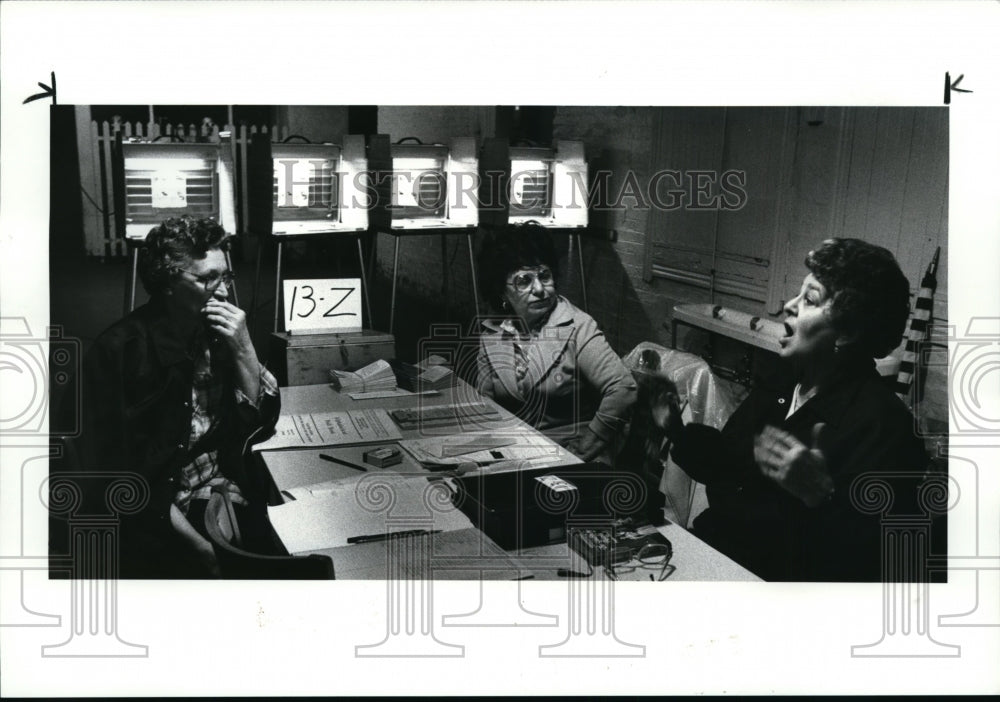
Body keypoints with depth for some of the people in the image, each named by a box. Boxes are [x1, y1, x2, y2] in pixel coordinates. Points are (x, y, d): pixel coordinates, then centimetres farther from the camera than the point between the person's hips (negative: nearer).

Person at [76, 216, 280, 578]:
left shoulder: (219, 334, 3)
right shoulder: (119, 350, -12)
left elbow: (262, 420, 4)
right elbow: (117, 473, -14)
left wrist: (243, 350, -11)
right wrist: (200, 545, -21)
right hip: (155, 512, -5)